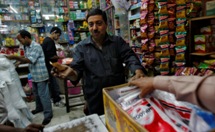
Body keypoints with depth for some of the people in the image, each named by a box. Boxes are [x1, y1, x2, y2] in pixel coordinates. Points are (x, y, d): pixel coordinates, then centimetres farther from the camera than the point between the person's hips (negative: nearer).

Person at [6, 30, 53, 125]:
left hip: (40, 75, -9)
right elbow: (26, 60, 15)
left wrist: (15, 57, -22)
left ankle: (48, 114, 5)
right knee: (36, 93, 21)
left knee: (43, 94, -5)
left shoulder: (36, 46, -17)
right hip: (34, 75, 9)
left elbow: (31, 60, -23)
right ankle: (39, 108, 40)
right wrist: (17, 60, -1)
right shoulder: (26, 47, 12)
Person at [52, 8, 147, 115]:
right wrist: (72, 73, -31)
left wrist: (138, 70, -29)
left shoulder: (118, 41, 1)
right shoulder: (81, 47, -2)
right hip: (95, 100, -1)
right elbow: (77, 69, -6)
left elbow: (129, 56, -8)